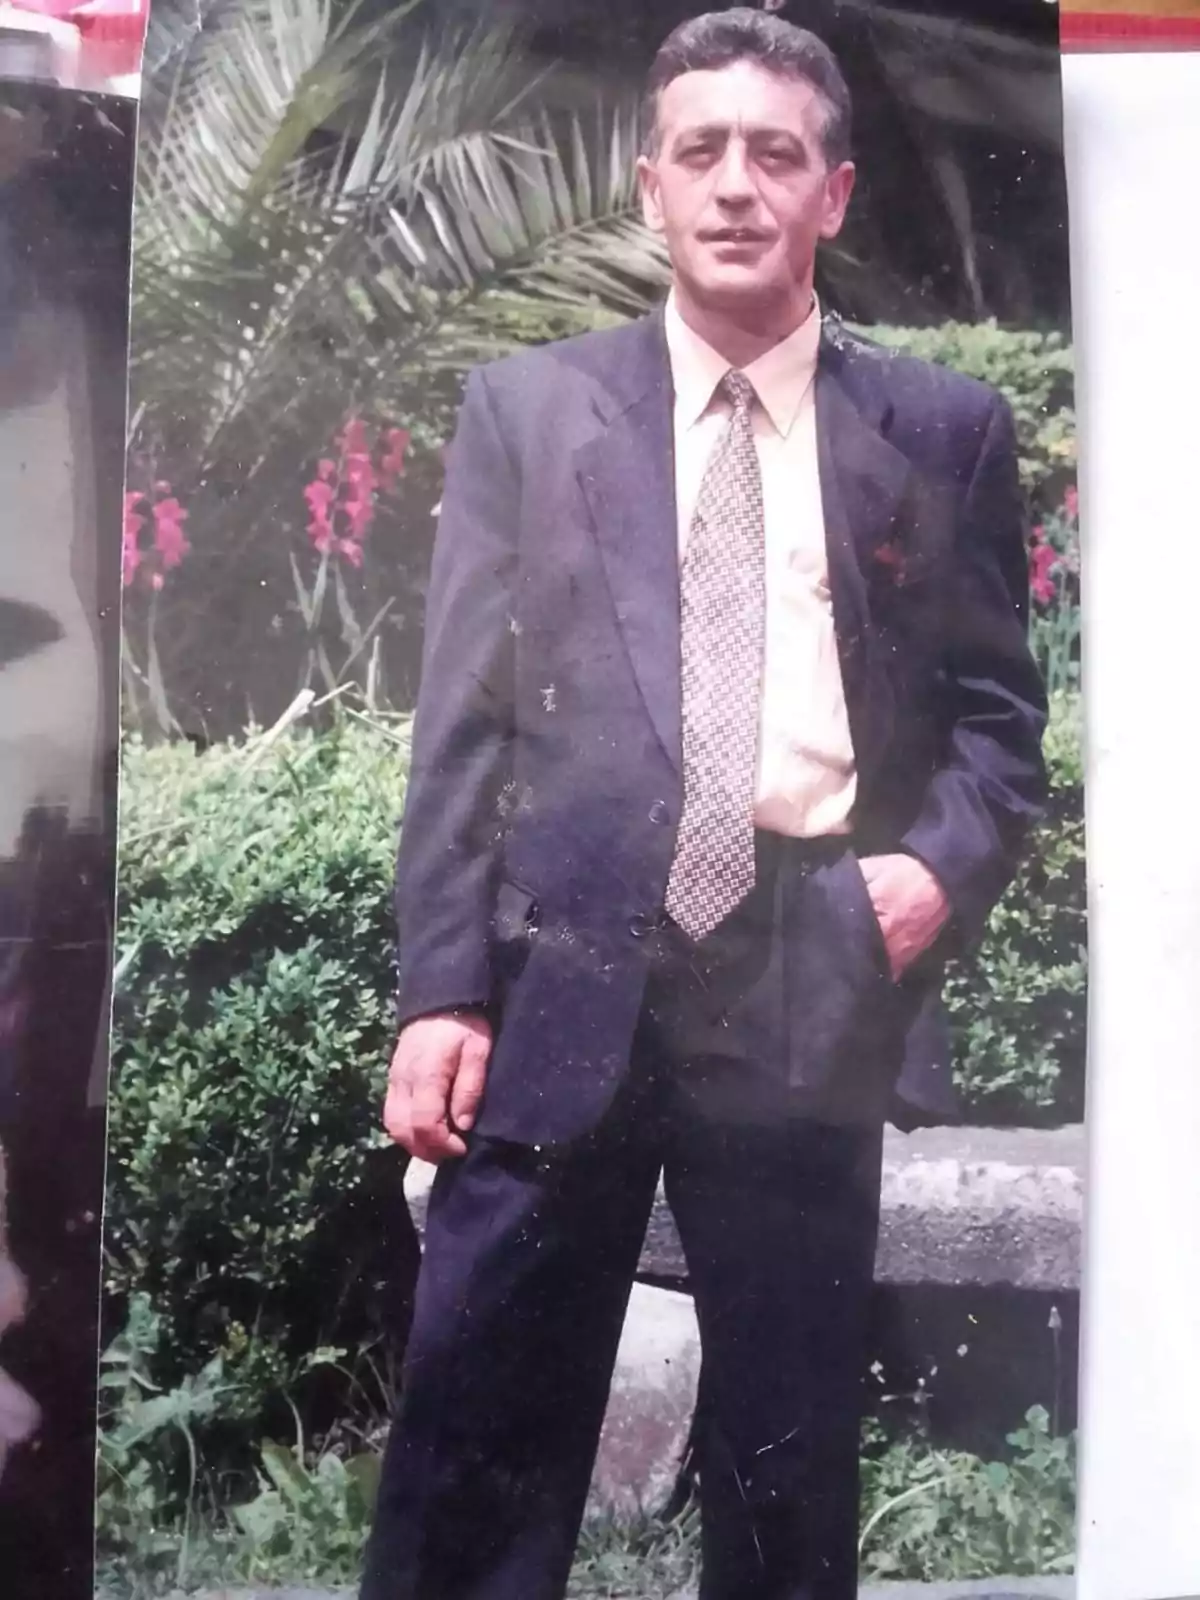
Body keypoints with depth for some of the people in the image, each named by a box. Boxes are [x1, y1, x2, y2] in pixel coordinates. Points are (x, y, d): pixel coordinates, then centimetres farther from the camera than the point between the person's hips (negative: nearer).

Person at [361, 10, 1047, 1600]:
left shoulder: (943, 428, 9)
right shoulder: (524, 408, 9)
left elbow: (997, 711, 11)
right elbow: (464, 721, 3)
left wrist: (940, 864, -9)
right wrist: (441, 989, -3)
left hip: (816, 985, 1)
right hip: (566, 977, 0)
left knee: (790, 1461, 13)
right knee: (473, 1447, 6)